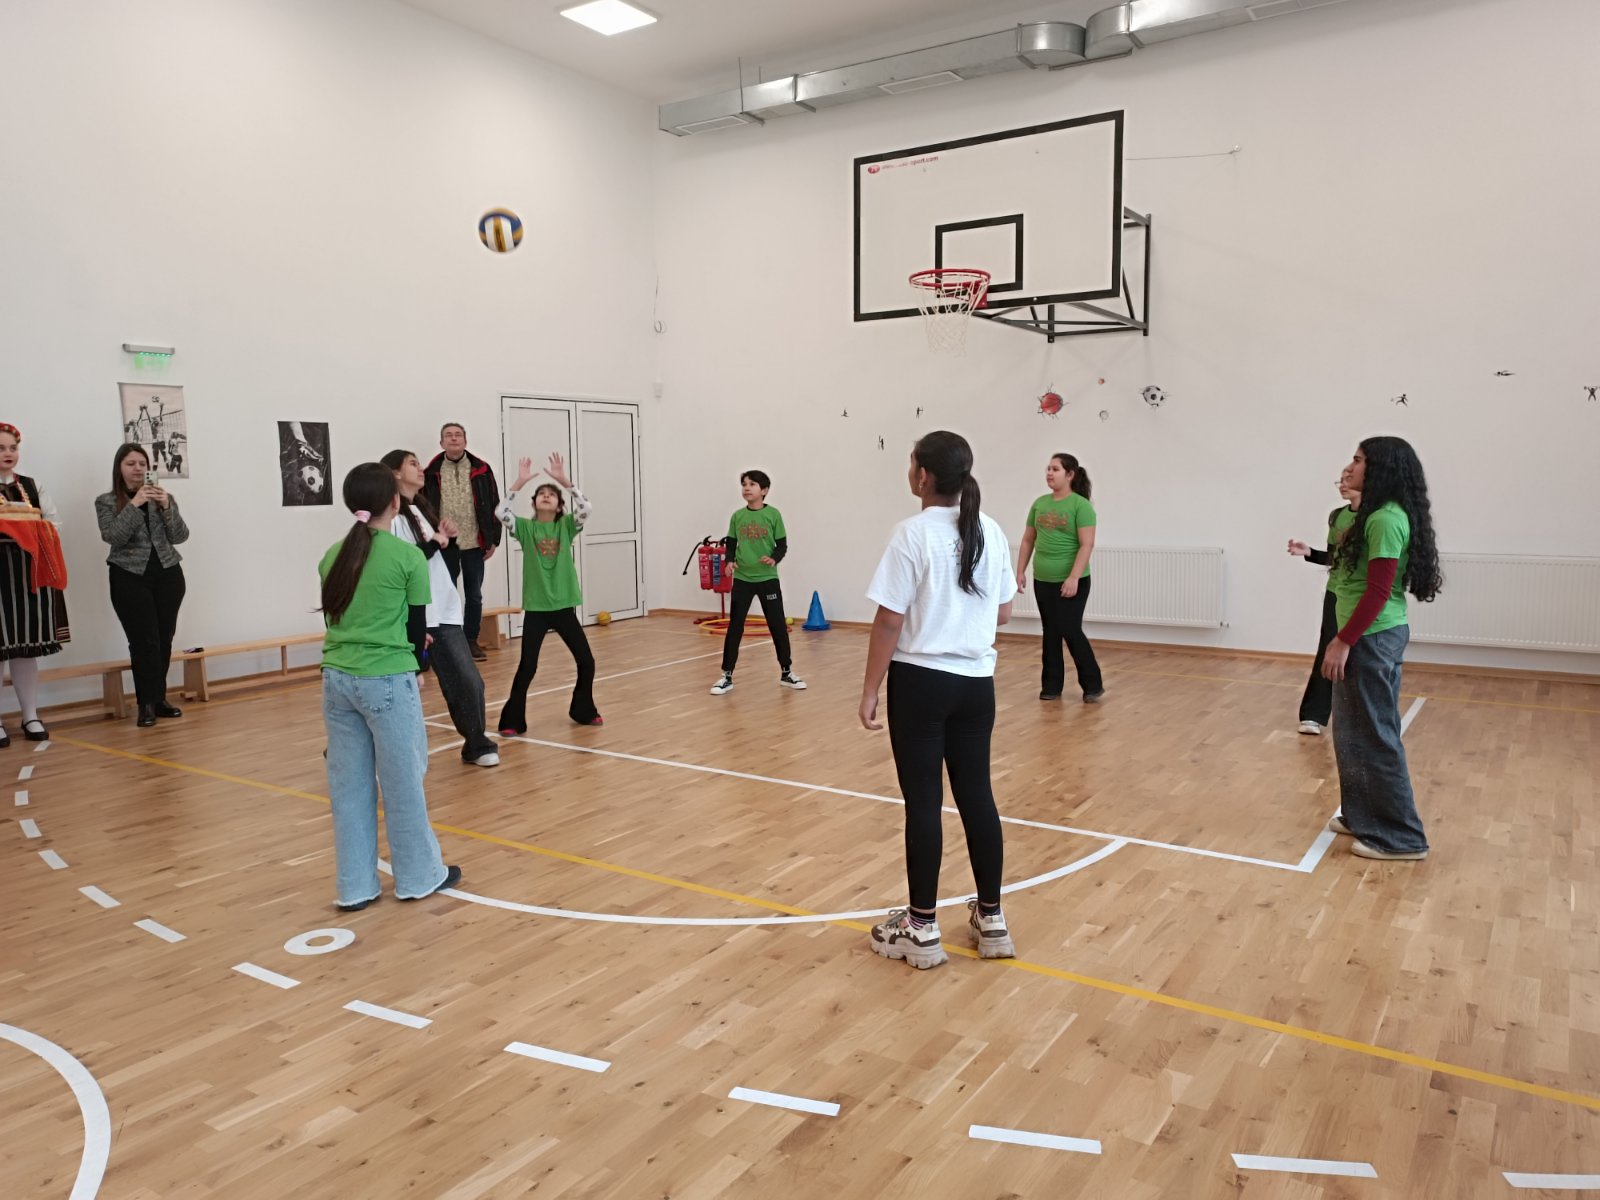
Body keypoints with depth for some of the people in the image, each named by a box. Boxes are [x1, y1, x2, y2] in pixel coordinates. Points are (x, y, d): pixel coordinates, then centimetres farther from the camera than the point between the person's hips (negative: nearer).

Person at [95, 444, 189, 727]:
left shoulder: (163, 497, 9)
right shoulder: (106, 502, 3)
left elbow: (180, 536, 1)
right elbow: (113, 537, -11)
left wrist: (167, 507, -13)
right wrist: (134, 505, -18)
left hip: (168, 575, 2)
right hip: (130, 578, -2)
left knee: (164, 640, 3)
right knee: (144, 641, -7)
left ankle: (159, 698, 13)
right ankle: (146, 704, -1)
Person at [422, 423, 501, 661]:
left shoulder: (481, 470, 0)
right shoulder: (431, 472, -1)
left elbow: (494, 506, 2)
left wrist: (493, 540, -1)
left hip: (474, 543, 1)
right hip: (445, 544, -1)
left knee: (474, 595, 10)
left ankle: (471, 640, 22)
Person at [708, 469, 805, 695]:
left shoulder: (773, 515, -4)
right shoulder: (737, 516, 4)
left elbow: (782, 544, -2)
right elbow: (730, 544, 9)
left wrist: (774, 559, -20)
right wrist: (730, 561, -9)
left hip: (768, 578, -2)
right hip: (742, 578, 2)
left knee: (778, 626, 5)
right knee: (734, 627, 2)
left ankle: (786, 672, 20)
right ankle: (727, 676, 10)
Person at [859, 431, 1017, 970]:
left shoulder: (913, 533, -13)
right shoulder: (990, 532, 5)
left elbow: (889, 622, -14)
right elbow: (1004, 613, 12)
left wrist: (870, 691, -8)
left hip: (920, 681, -6)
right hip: (976, 682, 6)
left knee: (923, 801, 2)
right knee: (977, 795, 13)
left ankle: (922, 929, 13)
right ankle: (990, 919, 23)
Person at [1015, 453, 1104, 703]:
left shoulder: (1081, 505, -9)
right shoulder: (1040, 503, 8)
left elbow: (1087, 545, -16)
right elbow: (1028, 540, 14)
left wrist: (1073, 578, -22)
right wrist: (1020, 571, 8)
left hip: (1072, 582, -6)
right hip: (1042, 580, 6)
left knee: (1071, 631, -4)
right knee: (1050, 633, 11)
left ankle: (1093, 685, 11)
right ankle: (1051, 686, 19)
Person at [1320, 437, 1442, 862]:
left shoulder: (1385, 519, -18)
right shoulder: (1380, 515, 13)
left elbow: (1377, 591, -21)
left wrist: (1343, 642, -19)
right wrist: (1344, 638, 16)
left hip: (1372, 638, -10)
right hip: (1373, 636, 10)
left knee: (1373, 736, -2)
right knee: (1357, 731, 18)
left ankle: (1400, 836, 8)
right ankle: (1364, 815, 30)